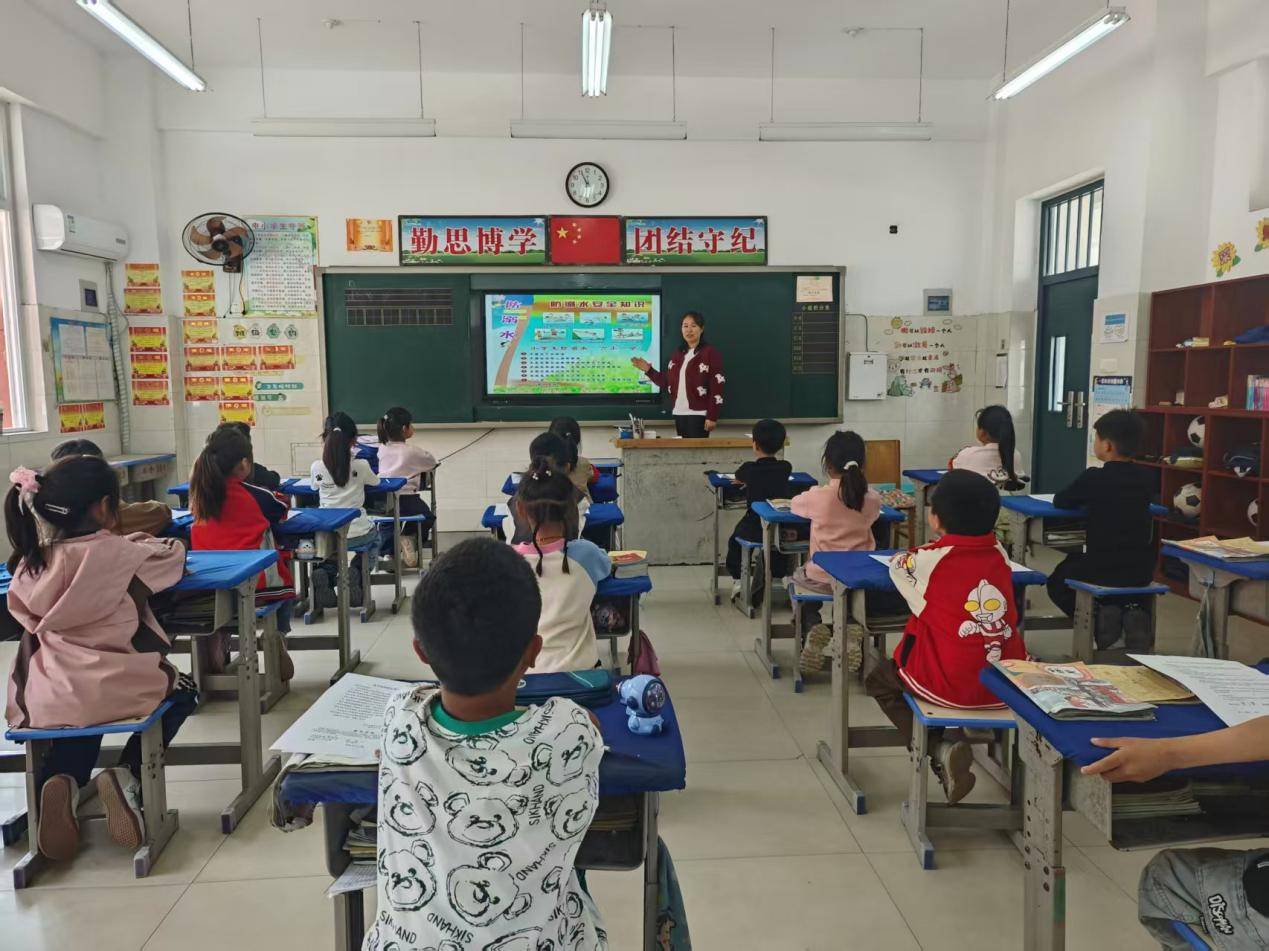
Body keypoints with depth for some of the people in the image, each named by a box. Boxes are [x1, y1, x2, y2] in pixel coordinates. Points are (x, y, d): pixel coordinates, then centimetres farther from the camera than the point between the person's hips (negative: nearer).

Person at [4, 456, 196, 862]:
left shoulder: (33, 563, 2)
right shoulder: (116, 552, -9)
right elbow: (174, 555, 7)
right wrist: (147, 543, 28)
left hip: (48, 698, 5)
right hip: (110, 690, -4)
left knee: (79, 708, 39)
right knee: (182, 693, 26)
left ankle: (62, 781, 6)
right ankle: (127, 775, 3)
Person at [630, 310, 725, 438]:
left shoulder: (710, 354, -7)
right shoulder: (678, 355, 14)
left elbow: (716, 388, -12)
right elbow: (667, 382, 16)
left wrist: (712, 416, -17)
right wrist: (649, 370, 6)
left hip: (698, 415, -6)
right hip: (679, 414, 6)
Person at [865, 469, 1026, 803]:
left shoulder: (930, 560, -12)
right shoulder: (999, 555, 0)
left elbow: (896, 564, 10)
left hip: (953, 688, -6)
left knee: (880, 679, 21)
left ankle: (939, 751, 2)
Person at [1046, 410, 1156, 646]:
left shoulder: (1094, 477, -14)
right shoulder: (1145, 479, 2)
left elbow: (1061, 501, -1)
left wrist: (1086, 498, 18)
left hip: (1102, 570, -4)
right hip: (1141, 571, 4)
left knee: (1058, 581, 24)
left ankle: (1098, 619, 0)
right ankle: (1131, 612, 9)